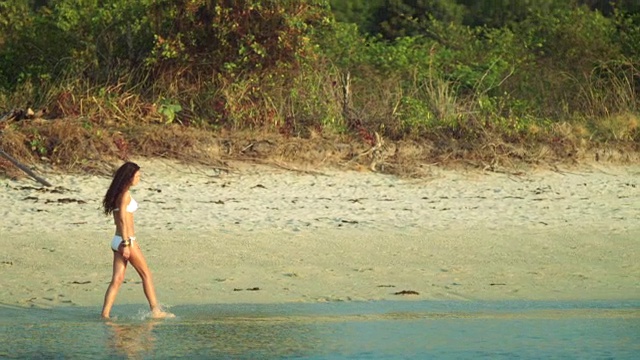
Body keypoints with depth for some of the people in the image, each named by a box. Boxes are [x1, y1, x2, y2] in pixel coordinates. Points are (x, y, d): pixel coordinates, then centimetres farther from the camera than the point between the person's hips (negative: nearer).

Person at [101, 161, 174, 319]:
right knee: (146, 274, 3)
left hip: (117, 241, 9)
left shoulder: (117, 193, 14)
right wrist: (126, 244, -20)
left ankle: (105, 313, -2)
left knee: (117, 279, 5)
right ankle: (155, 310, 8)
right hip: (127, 241, -9)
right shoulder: (125, 194, -14)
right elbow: (122, 219, -19)